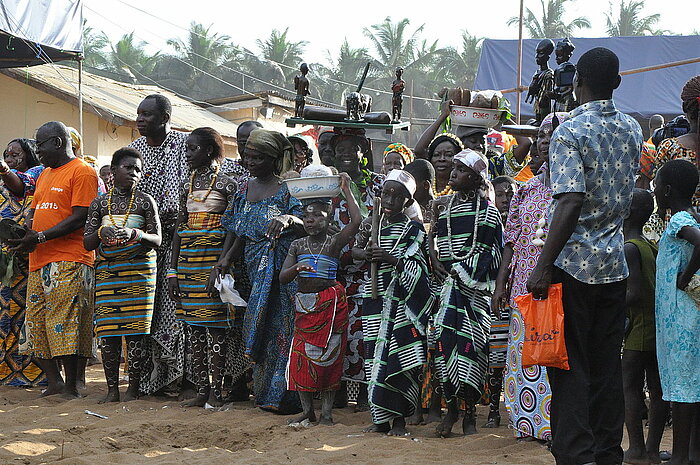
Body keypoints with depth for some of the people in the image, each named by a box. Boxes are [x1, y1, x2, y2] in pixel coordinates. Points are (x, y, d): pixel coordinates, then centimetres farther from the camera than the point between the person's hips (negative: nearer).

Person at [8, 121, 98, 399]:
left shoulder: (82, 172, -4)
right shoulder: (44, 175, 24)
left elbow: (80, 218, -12)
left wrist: (40, 237, -17)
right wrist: (23, 234, 2)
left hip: (68, 260, -9)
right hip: (39, 261, 9)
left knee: (65, 324, -11)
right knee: (36, 326, 6)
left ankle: (71, 387, -6)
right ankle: (54, 382, 12)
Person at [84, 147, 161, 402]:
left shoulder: (145, 201, 5)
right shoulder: (99, 203, 9)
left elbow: (157, 239, 1)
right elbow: (87, 243, 8)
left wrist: (135, 233, -18)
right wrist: (102, 232, -13)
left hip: (138, 270, -2)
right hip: (107, 272, 2)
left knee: (135, 329, -5)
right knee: (108, 330, -1)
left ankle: (133, 388, 0)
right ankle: (112, 388, 6)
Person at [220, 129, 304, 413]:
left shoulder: (286, 189, -6)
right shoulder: (245, 189, 13)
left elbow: (305, 224, -16)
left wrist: (288, 219, -36)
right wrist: (227, 258, 8)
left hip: (281, 271, -6)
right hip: (256, 271, 6)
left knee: (279, 328, -7)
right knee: (258, 330, 4)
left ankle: (282, 395, -1)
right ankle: (264, 392, 11)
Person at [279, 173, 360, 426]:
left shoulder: (333, 243, -2)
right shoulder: (298, 245, 9)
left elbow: (356, 222, -17)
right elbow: (282, 277, 4)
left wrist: (346, 190, -11)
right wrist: (297, 268, -18)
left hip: (330, 304, -4)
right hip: (304, 305, 4)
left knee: (329, 357, -1)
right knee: (301, 357, 1)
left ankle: (327, 412, 4)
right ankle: (308, 411, 10)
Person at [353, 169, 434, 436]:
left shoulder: (413, 229, -2)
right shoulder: (371, 223, 10)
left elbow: (415, 268, -9)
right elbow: (355, 250, 16)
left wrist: (390, 258, -24)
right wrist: (367, 254, -6)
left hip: (401, 301, -4)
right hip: (375, 298, 4)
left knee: (398, 356, -8)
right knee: (375, 353, 3)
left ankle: (398, 419, -4)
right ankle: (381, 419, 9)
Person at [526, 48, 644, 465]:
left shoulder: (571, 132, -12)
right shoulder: (633, 130, 8)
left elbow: (571, 202, -21)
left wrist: (544, 266, -20)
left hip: (575, 263, -6)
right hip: (615, 264, 6)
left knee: (570, 366, -1)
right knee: (607, 365, 11)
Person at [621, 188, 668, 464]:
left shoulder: (629, 249, -12)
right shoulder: (653, 248, 14)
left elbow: (634, 293, -19)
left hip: (640, 332, -8)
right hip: (661, 331, 8)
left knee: (629, 387, -3)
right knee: (657, 390, 7)